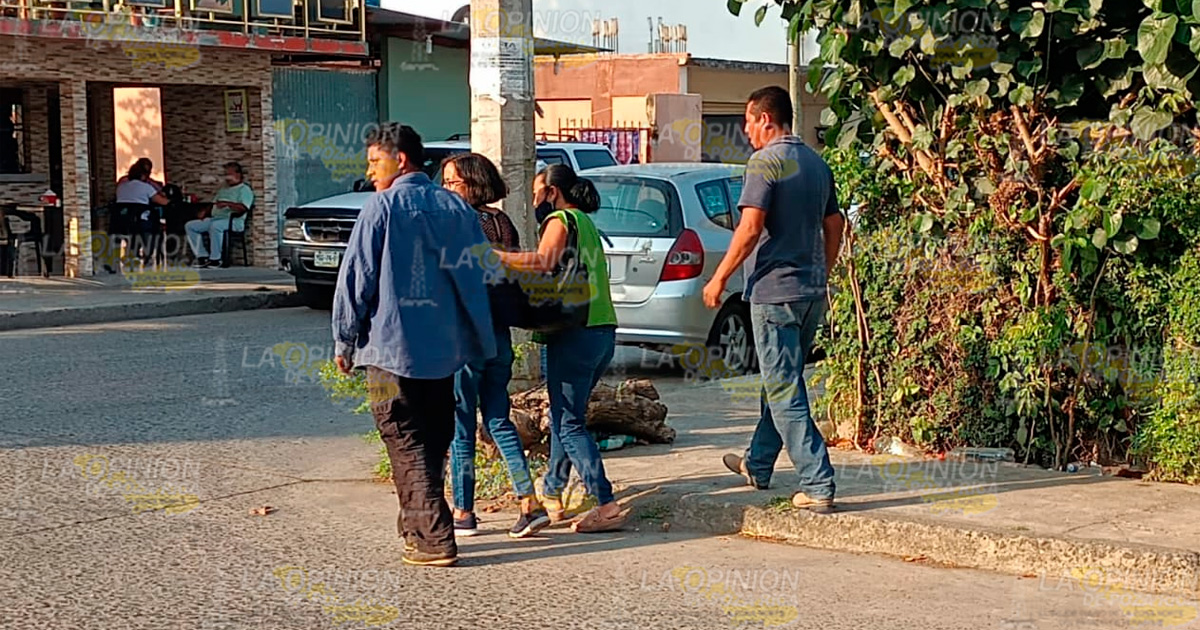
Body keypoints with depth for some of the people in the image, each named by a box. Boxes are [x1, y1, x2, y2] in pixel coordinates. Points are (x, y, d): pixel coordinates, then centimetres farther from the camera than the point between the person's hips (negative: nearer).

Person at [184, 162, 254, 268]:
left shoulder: (244, 189, 1)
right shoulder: (223, 190, 30)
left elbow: (243, 208, -15)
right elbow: (214, 204, 29)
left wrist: (228, 204, -26)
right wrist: (205, 212, 9)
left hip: (233, 221, -9)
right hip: (215, 218, 9)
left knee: (215, 226, -41)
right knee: (190, 226, -2)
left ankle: (215, 260, -32)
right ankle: (202, 257, -11)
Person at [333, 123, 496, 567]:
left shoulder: (383, 207, -8)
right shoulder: (457, 208, 7)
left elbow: (357, 277, -8)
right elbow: (480, 274, 12)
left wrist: (345, 340, 1)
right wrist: (475, 339, 21)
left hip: (392, 346, -6)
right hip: (445, 347, 6)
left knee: (407, 447, -1)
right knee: (433, 442, 15)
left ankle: (433, 540, -5)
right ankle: (417, 528, 25)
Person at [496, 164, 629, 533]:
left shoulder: (561, 219, -6)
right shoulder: (586, 223, 21)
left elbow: (544, 261, -24)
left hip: (574, 334, -9)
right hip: (603, 332, 9)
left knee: (570, 424, -6)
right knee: (564, 415, 20)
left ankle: (607, 506, -13)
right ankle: (552, 494, 29)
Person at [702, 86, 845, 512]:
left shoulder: (766, 162, -13)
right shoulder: (817, 164, 12)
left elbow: (751, 228, -20)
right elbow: (834, 225, 17)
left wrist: (719, 278, -12)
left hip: (774, 290, -9)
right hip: (811, 292, 9)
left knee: (785, 393, -5)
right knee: (780, 381, 20)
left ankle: (818, 485, -9)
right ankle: (758, 466, 35)